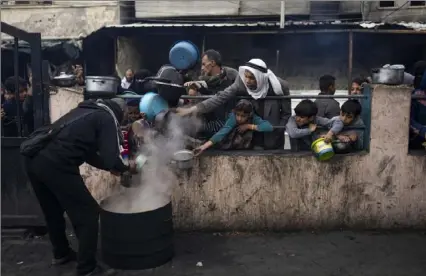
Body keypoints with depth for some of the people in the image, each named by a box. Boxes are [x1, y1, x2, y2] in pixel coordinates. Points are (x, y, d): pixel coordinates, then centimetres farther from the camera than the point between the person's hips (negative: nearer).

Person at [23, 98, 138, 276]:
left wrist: (110, 167, 38)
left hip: (33, 158, 9)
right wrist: (126, 168, 13)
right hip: (56, 165, -9)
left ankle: (61, 253, 47)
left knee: (53, 212, 27)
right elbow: (110, 159, -7)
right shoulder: (108, 118, 2)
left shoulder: (86, 111, 26)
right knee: (87, 214, 6)